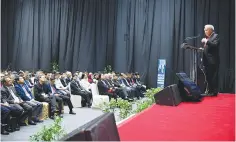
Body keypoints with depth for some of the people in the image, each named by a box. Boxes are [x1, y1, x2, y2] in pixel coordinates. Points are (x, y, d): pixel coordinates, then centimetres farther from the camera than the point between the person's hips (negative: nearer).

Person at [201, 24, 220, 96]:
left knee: (213, 77, -5)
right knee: (208, 77, 10)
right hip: (207, 61, 8)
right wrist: (203, 48, 5)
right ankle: (210, 91, 17)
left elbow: (215, 45, -20)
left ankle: (214, 92, 0)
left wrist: (207, 41, -20)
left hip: (213, 60, -8)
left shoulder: (216, 36, -4)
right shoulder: (207, 37, 18)